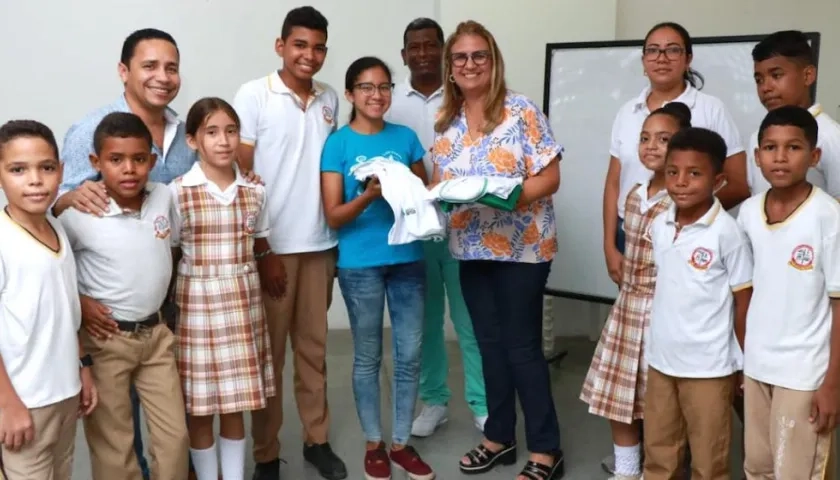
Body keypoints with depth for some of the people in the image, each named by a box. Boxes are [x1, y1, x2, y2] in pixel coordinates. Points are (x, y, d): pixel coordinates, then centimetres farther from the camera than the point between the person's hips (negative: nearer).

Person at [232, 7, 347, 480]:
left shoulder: (330, 99, 9)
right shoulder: (253, 95, -5)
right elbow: (240, 172, -5)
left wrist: (338, 230, 11)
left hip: (320, 242, 4)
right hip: (272, 244, -4)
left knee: (314, 345, 12)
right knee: (269, 350, 5)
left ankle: (318, 439, 25)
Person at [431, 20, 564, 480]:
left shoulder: (521, 111, -9)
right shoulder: (446, 122, 9)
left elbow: (549, 178, -12)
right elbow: (439, 183, 15)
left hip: (520, 247, -6)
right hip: (472, 249, 6)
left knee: (522, 346, 0)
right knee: (491, 344, 14)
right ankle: (499, 436, 28)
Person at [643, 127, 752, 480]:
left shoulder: (727, 232, -16)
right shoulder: (658, 225, 1)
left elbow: (744, 300, -9)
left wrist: (745, 363, -4)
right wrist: (655, 348, 13)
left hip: (709, 366, -5)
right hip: (660, 360, 5)